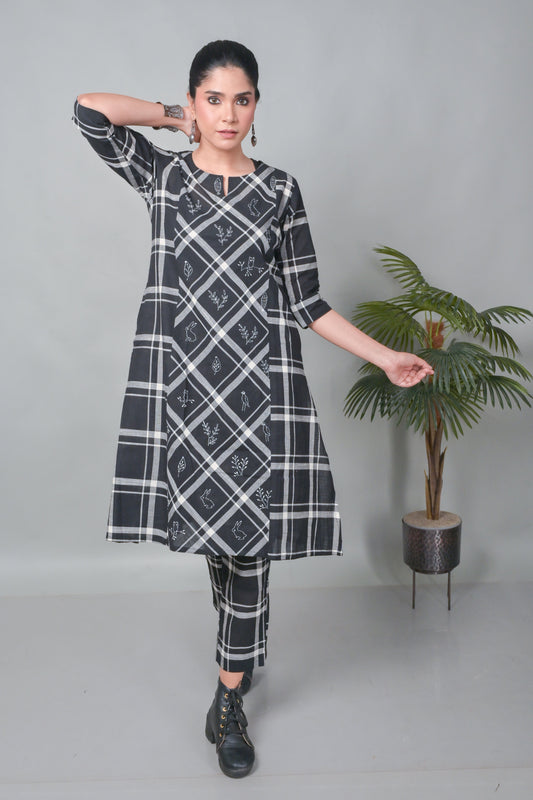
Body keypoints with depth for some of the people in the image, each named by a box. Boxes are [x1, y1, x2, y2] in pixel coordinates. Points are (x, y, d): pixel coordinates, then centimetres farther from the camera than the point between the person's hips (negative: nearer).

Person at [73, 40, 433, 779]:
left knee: (248, 540, 0)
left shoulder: (280, 190, 8)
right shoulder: (163, 176, 8)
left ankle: (229, 702, 17)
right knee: (211, 522, 7)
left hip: (260, 383, 0)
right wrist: (173, 118, 9)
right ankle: (242, 647, 38)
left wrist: (385, 357, 3)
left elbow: (305, 302, 7)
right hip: (185, 379, 0)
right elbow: (89, 109, -4)